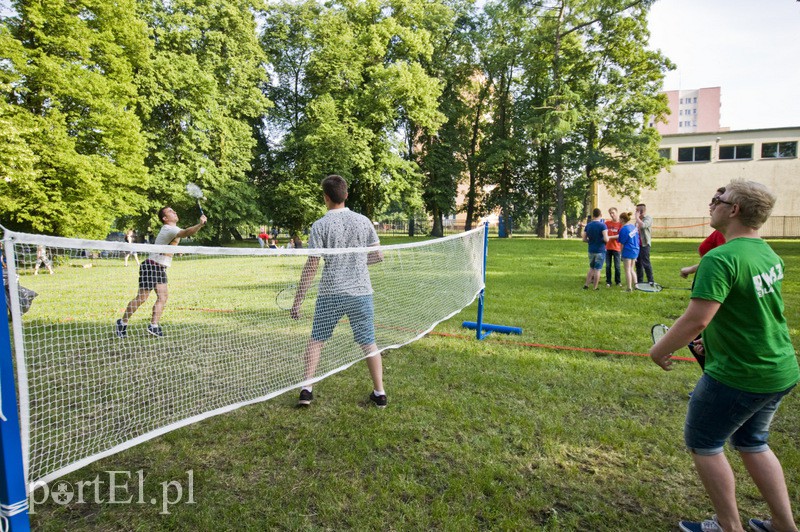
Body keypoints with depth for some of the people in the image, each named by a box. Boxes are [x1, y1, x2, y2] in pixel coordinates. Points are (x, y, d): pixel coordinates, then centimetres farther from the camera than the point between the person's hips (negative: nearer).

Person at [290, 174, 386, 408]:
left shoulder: (320, 225, -6)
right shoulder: (363, 221, 2)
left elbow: (311, 266, -9)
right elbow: (378, 256, 7)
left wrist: (298, 300, -3)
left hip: (330, 294, -2)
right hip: (361, 292, 2)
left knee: (316, 340, 15)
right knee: (368, 343, 11)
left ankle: (306, 389, 13)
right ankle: (379, 393, 16)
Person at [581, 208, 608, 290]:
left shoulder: (588, 225, 2)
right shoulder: (602, 225, -13)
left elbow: (584, 239, 4)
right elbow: (606, 239, -22)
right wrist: (607, 239, 0)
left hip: (591, 250, 4)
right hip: (600, 250, -4)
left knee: (591, 268, 19)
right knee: (597, 269, 3)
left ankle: (586, 285, 17)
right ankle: (595, 288, 8)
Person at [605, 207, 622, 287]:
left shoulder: (620, 223, -4)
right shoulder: (607, 223, 6)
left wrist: (610, 237, -20)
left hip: (616, 248, -3)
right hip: (607, 247, 3)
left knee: (617, 266, 6)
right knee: (608, 266, 5)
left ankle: (618, 281, 18)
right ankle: (608, 282, 13)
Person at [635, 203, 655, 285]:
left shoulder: (648, 218, -8)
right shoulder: (639, 219, 16)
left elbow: (642, 225, -26)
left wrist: (637, 217, -15)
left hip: (644, 244, -8)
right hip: (637, 243, 8)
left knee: (645, 263, -8)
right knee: (638, 262, 12)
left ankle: (651, 281, -2)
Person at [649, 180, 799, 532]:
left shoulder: (720, 259, -25)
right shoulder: (769, 255, 4)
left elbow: (696, 320, -30)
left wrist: (659, 350, -16)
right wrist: (716, 338, 20)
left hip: (737, 376, -8)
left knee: (702, 443, 12)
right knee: (752, 443, 25)